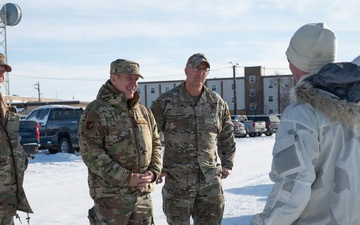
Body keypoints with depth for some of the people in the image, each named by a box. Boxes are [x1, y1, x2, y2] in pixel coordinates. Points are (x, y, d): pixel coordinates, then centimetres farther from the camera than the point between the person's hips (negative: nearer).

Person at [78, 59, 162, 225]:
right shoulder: (95, 112, -10)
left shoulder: (144, 112, 11)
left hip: (143, 194, 6)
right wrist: (127, 178, -19)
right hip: (110, 196, -6)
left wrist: (153, 172, -4)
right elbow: (91, 153, -16)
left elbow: (155, 144, 16)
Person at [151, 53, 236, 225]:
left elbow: (227, 136, 18)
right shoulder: (166, 102, -6)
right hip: (177, 181, -3)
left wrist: (227, 164, 14)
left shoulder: (217, 103, 5)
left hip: (211, 180, 3)